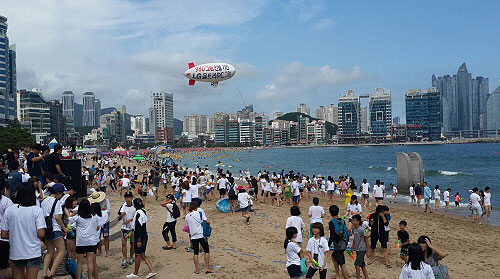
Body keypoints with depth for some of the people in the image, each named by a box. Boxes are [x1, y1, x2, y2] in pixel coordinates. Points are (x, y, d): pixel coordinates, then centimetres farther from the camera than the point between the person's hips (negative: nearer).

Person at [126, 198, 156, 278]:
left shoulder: (138, 213, -19)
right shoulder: (143, 211, 8)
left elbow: (139, 227, -21)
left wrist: (139, 240, -20)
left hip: (140, 236, -9)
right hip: (144, 236, 9)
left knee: (138, 255, 6)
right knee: (142, 255, 13)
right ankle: (152, 271, 9)